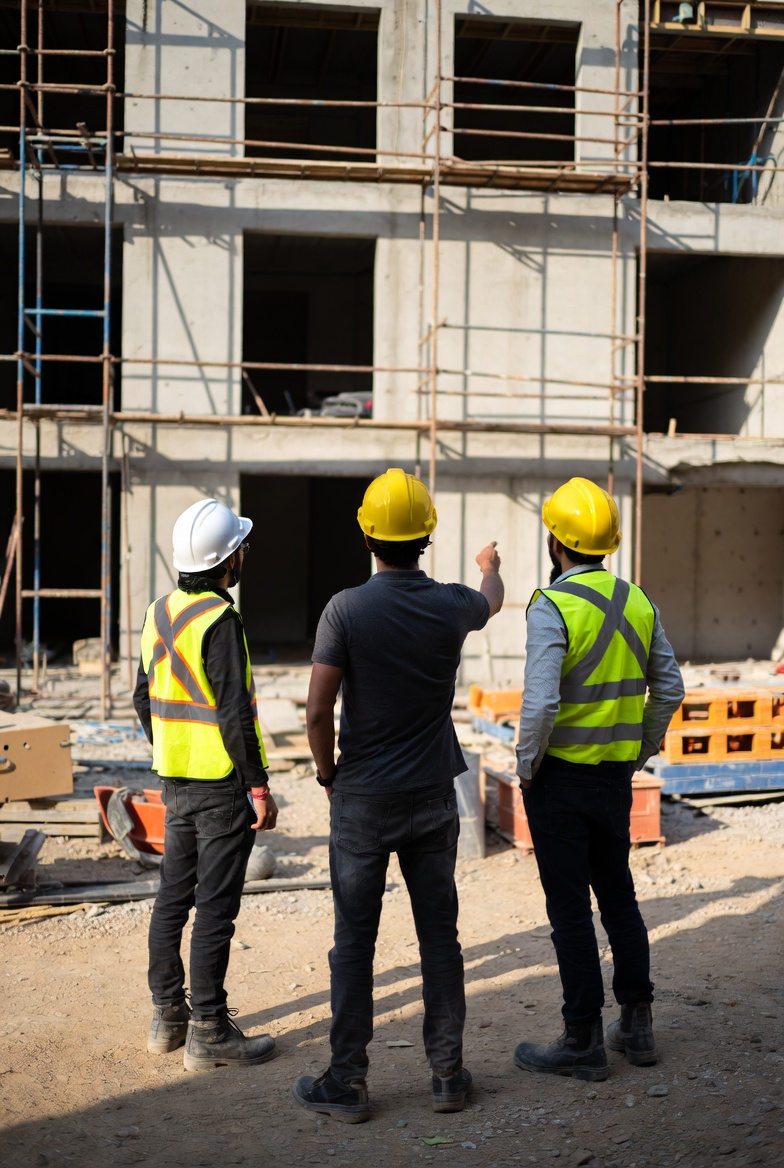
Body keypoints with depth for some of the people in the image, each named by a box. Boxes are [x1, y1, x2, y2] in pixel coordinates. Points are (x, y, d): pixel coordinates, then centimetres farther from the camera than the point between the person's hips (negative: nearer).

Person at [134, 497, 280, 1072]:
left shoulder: (161, 612, 8)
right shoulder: (219, 621, -19)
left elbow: (145, 698, 15)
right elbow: (234, 714, -21)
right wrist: (260, 787, -15)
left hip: (176, 783, 9)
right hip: (222, 786, -8)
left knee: (173, 896, 15)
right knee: (215, 907, -1)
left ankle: (167, 1015, 25)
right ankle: (208, 1031, 6)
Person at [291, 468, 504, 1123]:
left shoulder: (347, 610, -14)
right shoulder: (452, 605, -3)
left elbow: (318, 711, -14)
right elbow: (492, 601, 23)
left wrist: (328, 772, 4)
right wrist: (490, 565, 45)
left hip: (362, 799, -3)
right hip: (433, 798, 3)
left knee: (355, 943, 5)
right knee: (439, 935, 10)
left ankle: (347, 1083, 12)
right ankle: (448, 1073, 18)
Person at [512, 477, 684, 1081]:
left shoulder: (552, 606, -17)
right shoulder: (638, 602, 4)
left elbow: (540, 702, -24)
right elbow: (669, 687, 8)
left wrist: (527, 765, -9)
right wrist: (639, 753, 16)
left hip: (560, 776, -6)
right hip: (617, 777, 7)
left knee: (570, 908, 2)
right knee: (618, 895, 18)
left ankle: (583, 1042, 11)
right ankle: (637, 1026, 26)